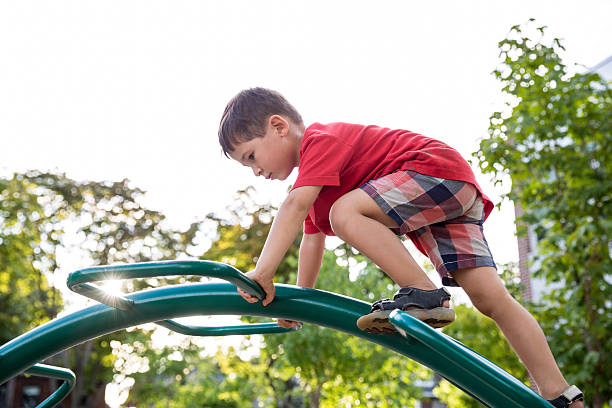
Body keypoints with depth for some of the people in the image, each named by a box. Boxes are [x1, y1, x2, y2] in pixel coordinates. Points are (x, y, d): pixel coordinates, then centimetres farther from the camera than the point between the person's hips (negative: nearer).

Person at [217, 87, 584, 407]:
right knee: (490, 297, -2)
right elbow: (312, 238, 24)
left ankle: (426, 296, -24)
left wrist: (264, 271, -29)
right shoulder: (315, 174, 21)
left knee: (346, 212, -25)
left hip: (440, 170, -10)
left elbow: (295, 206, -26)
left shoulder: (318, 139, -11)